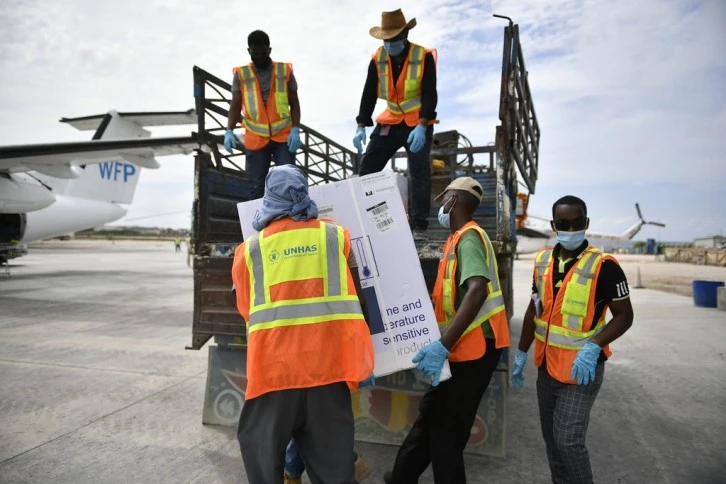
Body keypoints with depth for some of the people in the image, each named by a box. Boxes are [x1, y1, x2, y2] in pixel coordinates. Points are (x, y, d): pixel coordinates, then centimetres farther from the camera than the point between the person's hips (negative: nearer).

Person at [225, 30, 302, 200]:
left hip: (283, 136, 0)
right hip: (255, 139, 1)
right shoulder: (241, 74, 4)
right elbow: (235, 105, 4)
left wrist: (295, 130, -7)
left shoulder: (285, 71, 4)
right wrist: (229, 131, -9)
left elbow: (294, 103, 5)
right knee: (257, 186, 5)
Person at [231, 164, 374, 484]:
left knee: (261, 447, 19)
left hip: (274, 362, 0)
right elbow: (355, 296, 11)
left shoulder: (250, 248, 5)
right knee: (331, 458, 12)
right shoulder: (335, 236, 6)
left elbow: (246, 310, 12)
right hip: (328, 359, 1)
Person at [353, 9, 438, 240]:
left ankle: (419, 225, -1)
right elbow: (369, 94, -1)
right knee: (367, 167, 1)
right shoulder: (378, 59, -2)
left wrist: (421, 126, -29)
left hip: (419, 124, -4)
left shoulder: (424, 57, -12)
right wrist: (361, 126, -10)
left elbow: (430, 94, -17)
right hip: (390, 122, 4)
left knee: (419, 172, -8)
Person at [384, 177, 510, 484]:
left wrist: (443, 346, -38)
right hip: (462, 347, 9)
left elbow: (477, 291, -32)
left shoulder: (469, 237, -16)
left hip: (473, 349, -9)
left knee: (445, 432, 2)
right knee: (430, 417, 20)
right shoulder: (458, 238, 15)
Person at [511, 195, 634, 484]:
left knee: (568, 440, -7)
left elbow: (624, 316, -11)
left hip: (581, 368, -6)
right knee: (551, 437, 17)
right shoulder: (542, 261, 1)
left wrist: (593, 347, -26)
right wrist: (521, 353, 11)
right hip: (547, 365, 6)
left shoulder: (603, 266, -16)